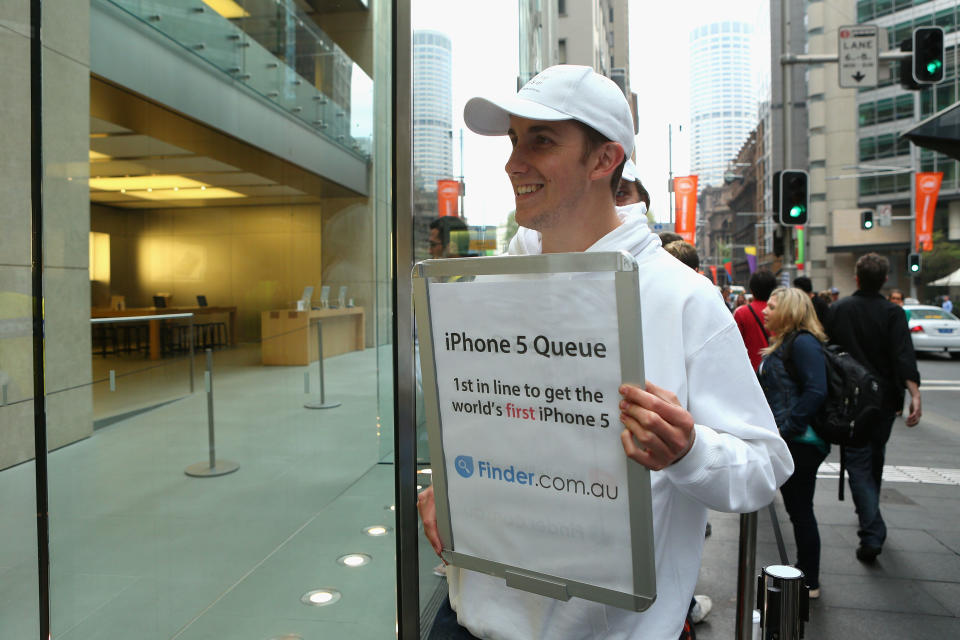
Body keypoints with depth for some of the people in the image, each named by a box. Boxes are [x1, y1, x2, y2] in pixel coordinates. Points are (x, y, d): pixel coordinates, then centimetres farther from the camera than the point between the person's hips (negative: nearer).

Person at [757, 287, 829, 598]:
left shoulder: (803, 342, -15)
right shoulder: (784, 344, 16)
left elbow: (816, 391, -25)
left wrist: (786, 430, -22)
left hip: (801, 442, -10)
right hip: (789, 444, 10)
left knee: (801, 511, 1)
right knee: (797, 510, 18)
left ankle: (810, 582, 15)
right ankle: (804, 571, 31)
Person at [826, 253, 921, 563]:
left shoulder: (837, 310, -1)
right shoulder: (892, 313, -6)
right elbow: (904, 355, -19)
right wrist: (914, 394, -26)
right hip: (883, 398, 1)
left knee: (858, 463, -1)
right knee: (875, 459, 21)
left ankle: (872, 534, -12)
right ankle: (869, 516, 40)